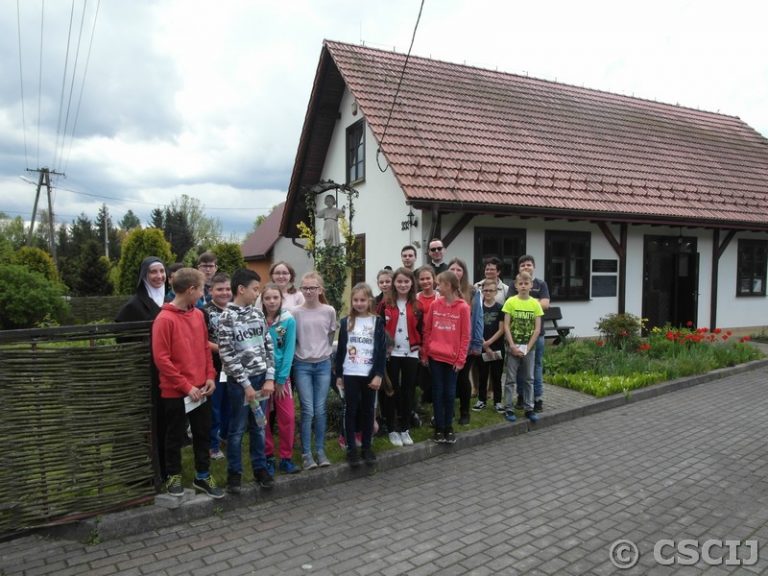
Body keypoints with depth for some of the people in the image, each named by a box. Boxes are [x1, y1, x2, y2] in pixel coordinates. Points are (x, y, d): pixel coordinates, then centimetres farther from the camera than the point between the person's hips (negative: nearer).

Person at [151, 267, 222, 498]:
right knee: (176, 436, 12)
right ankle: (174, 476, 31)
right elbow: (161, 359, -16)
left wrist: (210, 377, 1)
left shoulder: (198, 315, 5)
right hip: (176, 392, -6)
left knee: (203, 434, 14)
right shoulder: (164, 319, -15)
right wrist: (185, 386, -15)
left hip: (201, 389, 6)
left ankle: (203, 476, 29)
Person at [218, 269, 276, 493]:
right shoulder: (227, 317, -11)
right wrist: (246, 384, -13)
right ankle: (234, 472, 22)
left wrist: (269, 378, -1)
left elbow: (269, 347, 7)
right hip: (239, 382, -5)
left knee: (258, 427, 14)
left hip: (262, 379, 5)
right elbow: (227, 355, -13)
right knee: (237, 429, 7)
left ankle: (260, 468, 26)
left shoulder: (258, 314, 6)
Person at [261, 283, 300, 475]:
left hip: (282, 374, 0)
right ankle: (268, 457, 21)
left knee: (288, 417, 0)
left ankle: (286, 458, 15)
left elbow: (289, 351, -7)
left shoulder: (289, 320, -6)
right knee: (263, 418, 7)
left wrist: (281, 379, -9)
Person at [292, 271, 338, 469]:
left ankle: (321, 451, 18)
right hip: (302, 365, -1)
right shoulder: (296, 313, -5)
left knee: (320, 410, 5)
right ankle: (306, 453, 9)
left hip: (323, 364, 1)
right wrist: (303, 351, 2)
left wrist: (322, 350, 9)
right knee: (308, 411, -2)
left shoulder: (329, 311, -2)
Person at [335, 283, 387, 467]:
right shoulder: (346, 322, 4)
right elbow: (340, 349, 5)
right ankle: (351, 448, 13)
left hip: (370, 374, 0)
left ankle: (367, 446, 20)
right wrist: (338, 374, 3)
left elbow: (382, 350, -2)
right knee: (351, 410, 4)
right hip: (350, 374, 0)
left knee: (368, 410, 8)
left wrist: (379, 374, -8)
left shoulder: (377, 322, 1)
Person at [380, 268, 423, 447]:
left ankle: (405, 429, 21)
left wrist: (419, 345, 0)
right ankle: (392, 430, 16)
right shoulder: (386, 303, -3)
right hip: (391, 353, -2)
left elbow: (420, 329, 11)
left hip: (411, 354, 2)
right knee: (392, 390, 5)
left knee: (408, 391, 8)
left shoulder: (417, 306, 4)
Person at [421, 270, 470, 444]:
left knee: (450, 393, 7)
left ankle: (448, 427, 22)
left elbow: (465, 336, -4)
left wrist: (461, 359, -6)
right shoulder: (435, 305, 2)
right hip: (435, 356, 2)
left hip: (452, 358, -2)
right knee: (438, 392, 7)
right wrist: (424, 354, 4)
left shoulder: (463, 307, -6)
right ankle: (439, 428, 17)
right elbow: (427, 330, 6)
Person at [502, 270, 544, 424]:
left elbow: (537, 329, -1)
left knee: (529, 379, 10)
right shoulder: (510, 302, -5)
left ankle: (529, 409, 20)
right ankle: (509, 409, 11)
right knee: (511, 379, 3)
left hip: (529, 347, 2)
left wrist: (527, 347, -9)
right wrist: (513, 346, -13)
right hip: (513, 346, -2)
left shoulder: (535, 304, 0)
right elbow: (506, 326, -6)